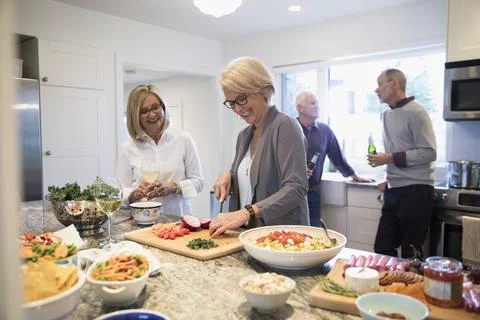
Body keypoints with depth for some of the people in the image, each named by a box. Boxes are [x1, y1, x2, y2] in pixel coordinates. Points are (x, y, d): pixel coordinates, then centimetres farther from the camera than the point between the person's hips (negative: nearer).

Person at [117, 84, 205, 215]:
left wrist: (173, 187, -12)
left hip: (178, 217, -2)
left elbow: (198, 181, 5)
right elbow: (122, 193, 7)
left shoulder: (184, 139, 2)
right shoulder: (128, 147, 4)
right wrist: (135, 194, -14)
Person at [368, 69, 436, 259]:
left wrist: (390, 159, -16)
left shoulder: (416, 113, -9)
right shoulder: (386, 115, 14)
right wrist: (389, 181, 11)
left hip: (416, 191, -7)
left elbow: (429, 153, -15)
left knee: (411, 252, 2)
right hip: (394, 191, 7)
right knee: (382, 249, 8)